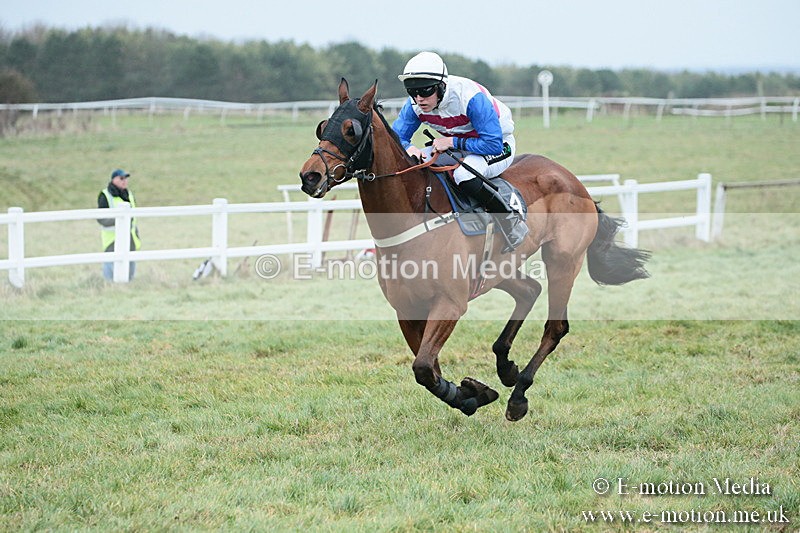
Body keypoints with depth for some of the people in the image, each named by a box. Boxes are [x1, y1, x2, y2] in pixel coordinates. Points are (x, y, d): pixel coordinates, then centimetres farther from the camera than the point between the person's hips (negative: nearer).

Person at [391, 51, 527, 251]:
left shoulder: (470, 97, -34)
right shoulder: (414, 105, -15)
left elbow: (493, 144, -33)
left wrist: (452, 142, -32)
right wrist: (409, 148, -31)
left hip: (499, 146, -7)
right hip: (457, 147, 7)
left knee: (464, 175, -37)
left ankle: (511, 220, -18)